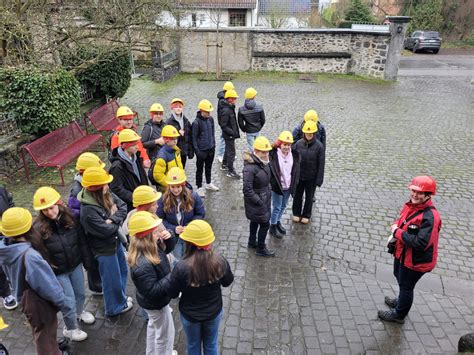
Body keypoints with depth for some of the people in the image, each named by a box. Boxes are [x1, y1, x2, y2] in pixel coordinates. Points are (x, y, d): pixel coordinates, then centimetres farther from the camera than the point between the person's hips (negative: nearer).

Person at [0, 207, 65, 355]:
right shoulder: (29, 255, -38)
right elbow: (46, 283, -26)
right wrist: (60, 299, -11)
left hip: (24, 298, 8)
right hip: (39, 302, -8)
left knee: (41, 332, 32)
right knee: (45, 335, 15)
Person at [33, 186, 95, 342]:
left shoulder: (71, 218, -12)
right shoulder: (38, 228, -22)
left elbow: (82, 241, -2)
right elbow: (40, 254, -15)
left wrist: (87, 261, 2)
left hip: (75, 265, 4)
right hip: (57, 272, -4)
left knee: (80, 293, 23)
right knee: (68, 301, 8)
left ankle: (79, 312, 55)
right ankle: (70, 329, 35)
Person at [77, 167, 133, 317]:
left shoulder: (107, 195, -9)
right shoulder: (88, 210, -31)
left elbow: (123, 207, -9)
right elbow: (106, 230, -29)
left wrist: (113, 219, -25)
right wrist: (117, 221, -13)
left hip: (115, 241, 8)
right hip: (104, 249, -8)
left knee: (122, 271, 26)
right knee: (112, 280, 12)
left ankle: (121, 297, 50)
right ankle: (114, 308, 37)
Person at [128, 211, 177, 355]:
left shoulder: (152, 246, -15)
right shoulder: (143, 265, -41)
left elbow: (169, 247, 4)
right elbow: (152, 291, -34)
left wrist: (169, 237, -18)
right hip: (156, 302, -9)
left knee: (154, 325, 32)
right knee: (165, 332, 16)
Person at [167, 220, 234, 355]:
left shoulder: (181, 267, -32)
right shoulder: (220, 261, -24)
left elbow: (172, 294, -15)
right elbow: (228, 282, -4)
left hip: (190, 314, -2)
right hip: (214, 312, 2)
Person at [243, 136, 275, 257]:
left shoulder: (263, 162, -3)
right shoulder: (250, 168, -30)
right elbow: (247, 190, -28)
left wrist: (268, 192, 9)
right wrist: (259, 202, -22)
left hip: (264, 198, 8)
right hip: (256, 201, -8)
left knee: (255, 221, 24)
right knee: (265, 224, 3)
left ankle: (252, 242, 43)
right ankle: (260, 249, 21)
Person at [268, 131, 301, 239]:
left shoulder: (295, 154, -4)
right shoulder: (273, 155, -19)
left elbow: (296, 170, 5)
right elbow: (270, 171, -14)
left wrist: (294, 184, 3)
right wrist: (273, 184, -18)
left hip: (288, 186, 5)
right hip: (277, 187, -5)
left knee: (283, 206, 21)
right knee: (276, 207, 6)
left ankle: (278, 222, 42)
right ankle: (272, 227, 24)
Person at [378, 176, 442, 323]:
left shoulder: (430, 217, -32)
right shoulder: (411, 205, -6)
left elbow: (421, 243, -36)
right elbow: (401, 220, 12)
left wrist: (397, 232, -28)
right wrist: (394, 233, -8)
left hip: (415, 261, -9)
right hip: (402, 253, 9)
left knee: (406, 286, 13)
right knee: (399, 277, 31)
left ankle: (399, 314, 37)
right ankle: (402, 301, 58)